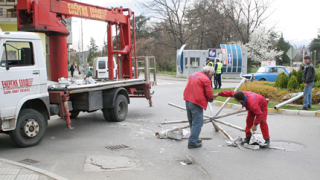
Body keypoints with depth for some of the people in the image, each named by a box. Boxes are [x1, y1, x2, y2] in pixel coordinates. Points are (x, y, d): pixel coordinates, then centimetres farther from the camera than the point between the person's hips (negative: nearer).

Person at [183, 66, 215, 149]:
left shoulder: (193, 75, 16)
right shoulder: (206, 79, -10)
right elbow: (209, 94, -11)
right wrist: (211, 99, 12)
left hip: (188, 101, 9)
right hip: (196, 103, -8)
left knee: (192, 122, 20)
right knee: (197, 123, -1)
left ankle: (195, 139, 31)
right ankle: (192, 143, 0)